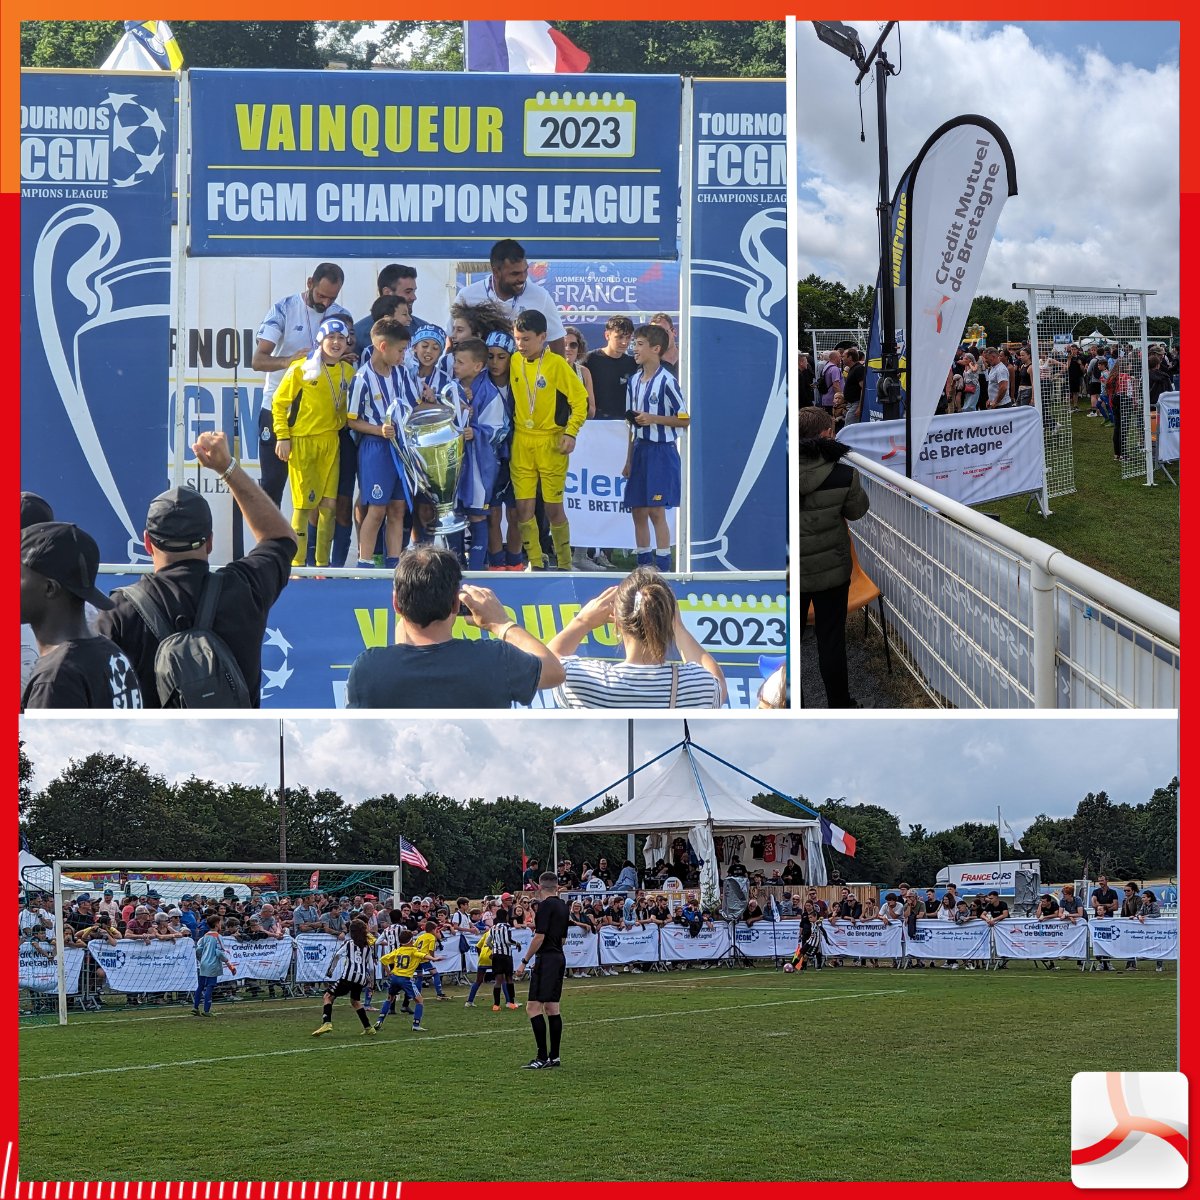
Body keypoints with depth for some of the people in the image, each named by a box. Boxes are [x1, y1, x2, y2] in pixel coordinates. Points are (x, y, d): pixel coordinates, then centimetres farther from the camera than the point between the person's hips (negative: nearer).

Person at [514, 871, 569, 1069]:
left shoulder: (546, 905, -12)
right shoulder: (562, 906, 13)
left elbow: (540, 936, -17)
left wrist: (524, 961, -13)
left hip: (546, 960, -9)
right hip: (559, 957, 9)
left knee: (533, 1007, -10)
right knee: (552, 1007, 11)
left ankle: (543, 1057, -14)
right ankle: (554, 1056, 11)